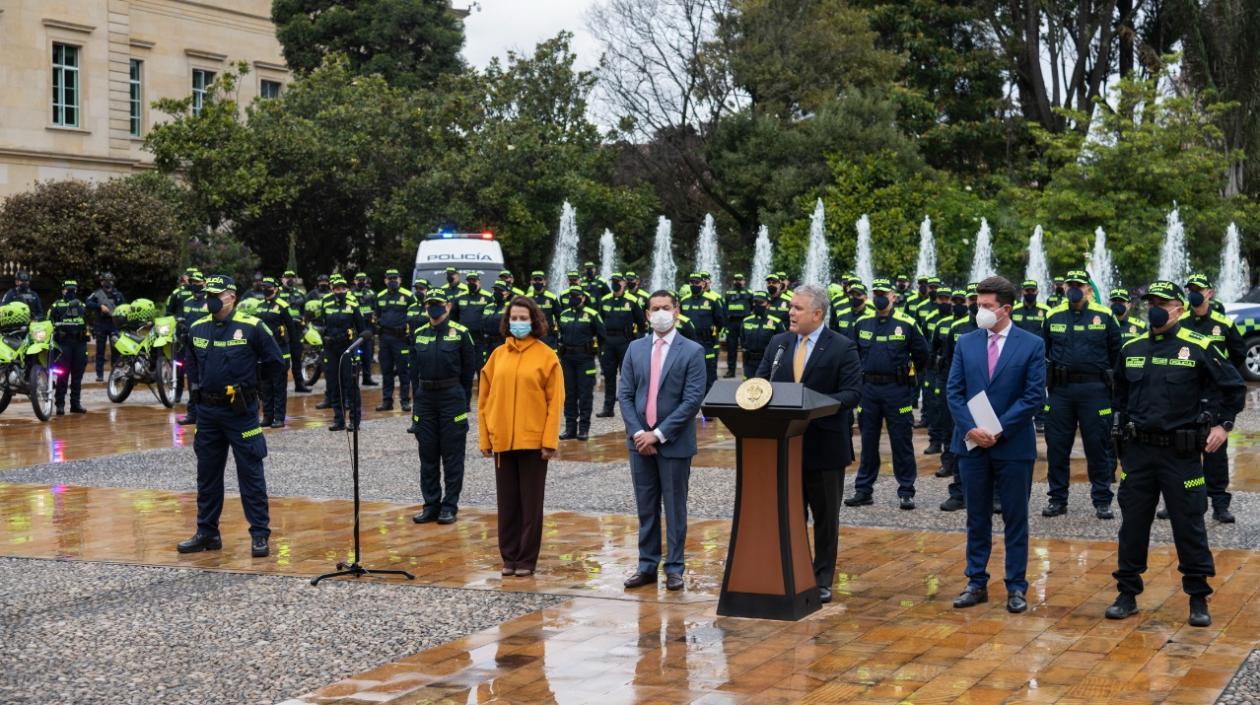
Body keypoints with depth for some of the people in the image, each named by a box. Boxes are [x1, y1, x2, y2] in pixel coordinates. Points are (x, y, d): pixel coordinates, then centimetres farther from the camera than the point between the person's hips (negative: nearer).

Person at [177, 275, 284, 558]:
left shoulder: (251, 327, -9)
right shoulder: (198, 329, 7)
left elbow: (275, 362, -2)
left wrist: (247, 380, 4)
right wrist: (195, 385, 13)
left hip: (240, 410, -5)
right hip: (207, 410, 6)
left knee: (250, 473, -1)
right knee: (207, 474, 12)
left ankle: (260, 535, 4)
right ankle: (207, 533, 22)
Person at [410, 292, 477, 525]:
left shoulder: (460, 334, -4)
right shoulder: (419, 334, 9)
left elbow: (469, 370, -1)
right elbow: (415, 371, 13)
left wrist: (462, 401, -3)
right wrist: (416, 400, 7)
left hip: (451, 398, -4)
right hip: (425, 398, 4)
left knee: (452, 455, 1)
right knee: (427, 455, 8)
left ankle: (450, 506, 7)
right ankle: (431, 504, 16)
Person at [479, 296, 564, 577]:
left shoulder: (546, 356, -3)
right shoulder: (498, 355, 7)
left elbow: (555, 402, -6)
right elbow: (485, 398, 9)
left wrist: (550, 440, -12)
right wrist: (485, 438, 4)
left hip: (533, 441, -3)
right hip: (502, 440, 3)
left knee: (531, 503, 4)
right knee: (507, 503, 9)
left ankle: (526, 560, 12)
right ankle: (509, 557, 18)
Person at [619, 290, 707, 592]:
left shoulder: (692, 351, -5)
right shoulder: (635, 349, 8)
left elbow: (693, 399, -11)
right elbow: (625, 394, 6)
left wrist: (659, 434, -15)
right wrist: (638, 433, -7)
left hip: (674, 442, -4)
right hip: (640, 440, 4)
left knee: (675, 508, 4)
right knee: (646, 508, 10)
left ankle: (674, 568, 11)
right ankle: (647, 566, 16)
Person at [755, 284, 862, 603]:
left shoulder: (842, 348, -6)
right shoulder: (778, 343, 8)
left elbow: (852, 394, -13)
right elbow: (760, 383, 10)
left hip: (825, 446, -4)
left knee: (825, 517, 8)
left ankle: (822, 580, 18)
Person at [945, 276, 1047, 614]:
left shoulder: (1032, 345, -4)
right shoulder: (965, 343, 5)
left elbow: (1034, 396, -8)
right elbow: (954, 391, 3)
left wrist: (998, 429, -14)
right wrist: (970, 428, -12)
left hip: (1013, 445, -3)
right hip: (972, 443, 3)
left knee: (1015, 519, 5)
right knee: (977, 519, 10)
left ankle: (1016, 587, 13)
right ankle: (977, 583, 18)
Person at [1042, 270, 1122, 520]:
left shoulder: (1104, 316, 1)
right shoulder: (1053, 316, 8)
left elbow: (1116, 350, 7)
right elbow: (1044, 350, 17)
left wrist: (1105, 376, 6)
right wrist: (1051, 375, 11)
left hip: (1094, 389, -2)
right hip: (1060, 389, 2)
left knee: (1097, 446, 1)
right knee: (1057, 445, 5)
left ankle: (1102, 501, 9)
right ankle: (1057, 499, 14)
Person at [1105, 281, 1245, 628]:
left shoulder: (1198, 348, -6)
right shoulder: (1132, 349, 6)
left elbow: (1235, 386, 2)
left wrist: (1223, 424, -3)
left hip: (1181, 453, -4)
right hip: (1138, 452, 4)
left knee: (1189, 526, 3)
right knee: (1132, 525, 8)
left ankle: (1199, 599, 13)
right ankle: (1127, 594, 18)